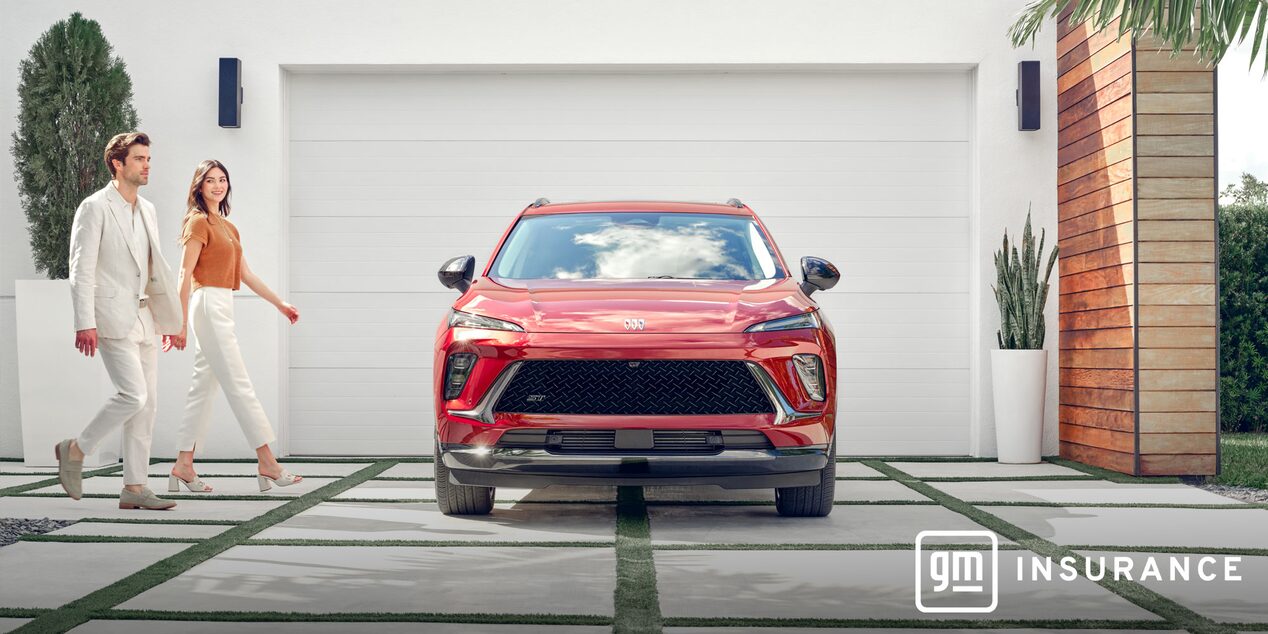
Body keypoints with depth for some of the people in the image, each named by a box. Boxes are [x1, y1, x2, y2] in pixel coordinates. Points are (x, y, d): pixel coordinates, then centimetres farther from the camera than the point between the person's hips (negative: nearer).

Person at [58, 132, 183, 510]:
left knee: (147, 403, 4)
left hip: (142, 319, 8)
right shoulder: (95, 208, -7)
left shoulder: (146, 210, 16)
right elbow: (81, 269, -11)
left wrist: (168, 319, 18)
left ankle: (134, 488, 8)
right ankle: (75, 450, 3)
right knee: (133, 395, -17)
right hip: (111, 319, -8)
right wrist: (85, 324, -18)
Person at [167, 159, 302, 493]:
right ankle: (267, 463, -8)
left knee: (204, 387, 8)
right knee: (239, 386, -8)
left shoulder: (227, 226, 18)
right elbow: (185, 274, -12)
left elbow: (246, 274, 20)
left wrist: (280, 304, 17)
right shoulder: (199, 222, -7)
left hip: (222, 307, 9)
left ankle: (183, 465, 11)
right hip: (208, 305, -9)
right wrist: (181, 323, -16)